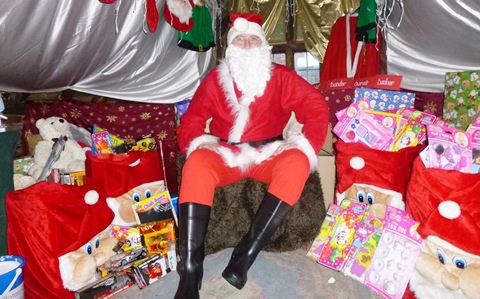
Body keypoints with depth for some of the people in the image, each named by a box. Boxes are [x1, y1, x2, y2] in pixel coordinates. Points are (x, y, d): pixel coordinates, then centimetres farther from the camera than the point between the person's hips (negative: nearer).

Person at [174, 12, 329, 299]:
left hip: (268, 155, 0)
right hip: (224, 155, 1)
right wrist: (199, 143, -13)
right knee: (196, 164, -31)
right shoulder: (215, 78, 10)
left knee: (297, 162, -31)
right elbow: (192, 119, 8)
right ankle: (190, 272, -31)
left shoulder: (280, 76, 7)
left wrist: (304, 144, -16)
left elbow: (316, 107, -1)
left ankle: (246, 253, -31)